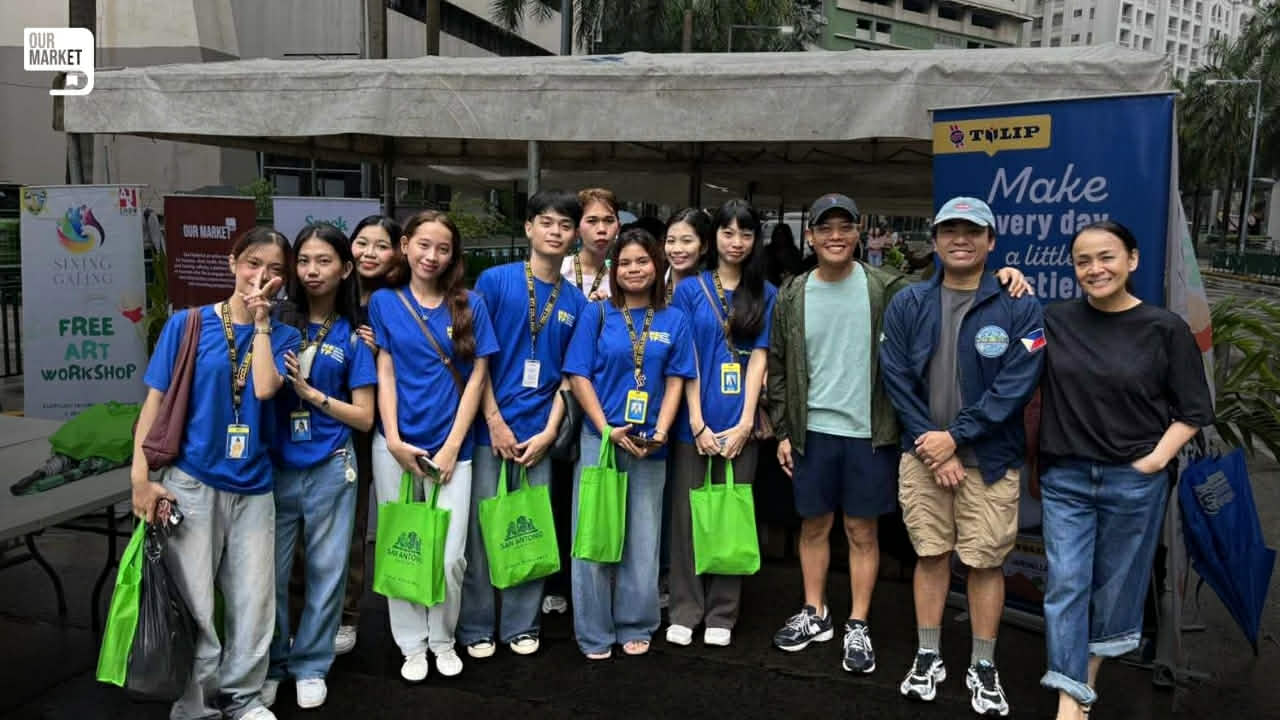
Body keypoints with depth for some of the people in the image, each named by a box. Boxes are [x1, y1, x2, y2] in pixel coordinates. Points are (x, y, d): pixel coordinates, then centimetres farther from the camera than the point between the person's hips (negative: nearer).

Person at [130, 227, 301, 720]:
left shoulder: (282, 337, 5)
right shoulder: (188, 323, -1)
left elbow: (265, 388, -15)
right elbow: (155, 400, -1)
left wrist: (261, 322, -8)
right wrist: (141, 476, -7)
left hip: (253, 487, 2)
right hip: (191, 482, -2)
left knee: (253, 604, 8)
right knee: (194, 607, 6)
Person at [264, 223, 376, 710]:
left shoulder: (352, 337, 0)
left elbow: (364, 418, -3)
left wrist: (310, 391, -12)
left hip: (329, 469, -1)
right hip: (276, 465, 1)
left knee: (325, 571, 9)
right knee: (270, 570, 7)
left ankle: (310, 665, 27)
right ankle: (270, 664, 28)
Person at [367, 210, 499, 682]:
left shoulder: (470, 305, 2)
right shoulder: (384, 302, 4)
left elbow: (477, 378, 0)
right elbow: (384, 374, 2)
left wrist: (450, 448, -6)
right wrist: (394, 442, -8)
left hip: (451, 447, 0)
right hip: (395, 447, 1)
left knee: (450, 556, -1)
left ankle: (443, 639, 23)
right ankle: (412, 645, 25)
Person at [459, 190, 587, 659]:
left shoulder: (576, 302, 6)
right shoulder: (495, 281, -3)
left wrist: (548, 432, -3)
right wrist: (496, 422, -9)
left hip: (539, 435, 3)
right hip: (490, 429, -2)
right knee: (481, 529, 4)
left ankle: (522, 625, 24)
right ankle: (475, 629, 20)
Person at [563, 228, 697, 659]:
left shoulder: (673, 321, 6)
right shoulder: (596, 315, 1)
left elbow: (675, 381, 4)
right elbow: (579, 376, -2)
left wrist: (660, 432, -9)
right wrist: (608, 430, -11)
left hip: (649, 445, 1)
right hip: (599, 438, -1)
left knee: (642, 538, 9)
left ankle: (636, 627, 25)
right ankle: (595, 633, 18)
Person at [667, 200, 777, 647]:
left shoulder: (766, 294, 6)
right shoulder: (690, 289, 3)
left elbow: (759, 358, 0)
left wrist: (745, 422, -8)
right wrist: (698, 422, -9)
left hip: (740, 424, 1)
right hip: (695, 422, -1)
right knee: (688, 514, 5)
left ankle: (722, 614, 19)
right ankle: (685, 611, 17)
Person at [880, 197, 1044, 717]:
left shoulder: (1019, 308, -4)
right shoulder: (908, 304, 2)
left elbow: (1015, 386, -11)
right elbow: (895, 378, -3)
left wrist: (955, 436, -15)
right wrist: (930, 442, -11)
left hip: (990, 459, -1)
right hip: (924, 454, 2)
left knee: (986, 561, 6)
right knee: (930, 555, 11)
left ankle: (983, 669, 22)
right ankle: (928, 657, 25)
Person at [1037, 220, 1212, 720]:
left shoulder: (1165, 328, -5)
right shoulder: (1055, 321, 0)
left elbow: (1194, 410, 1)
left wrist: (1157, 458, -11)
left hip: (1135, 481, -1)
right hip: (1065, 477, 1)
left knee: (1114, 584, 12)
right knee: (1066, 586, -1)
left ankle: (1088, 679, 32)